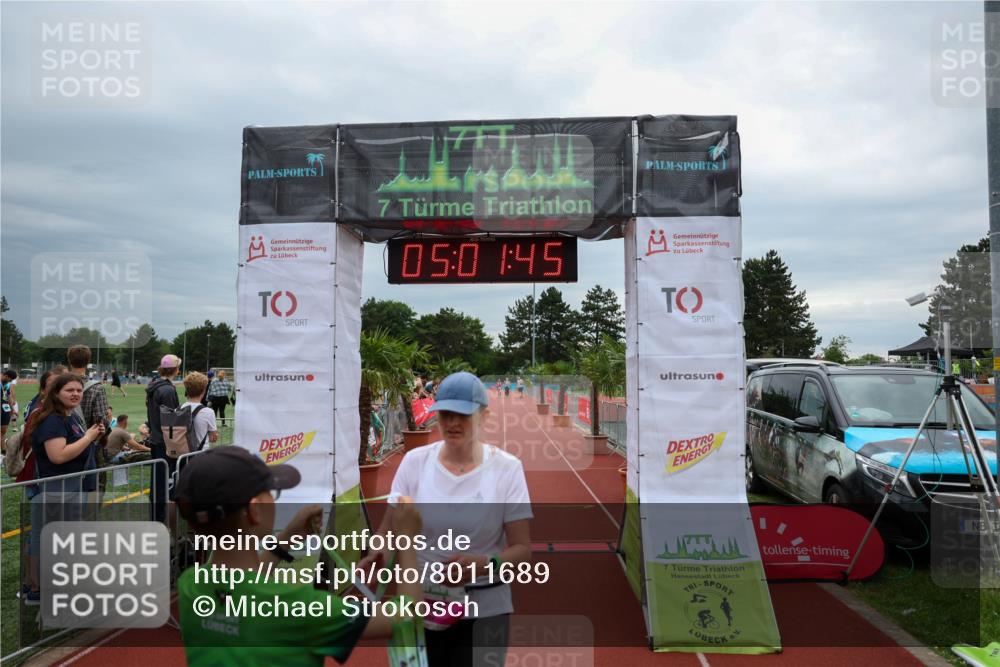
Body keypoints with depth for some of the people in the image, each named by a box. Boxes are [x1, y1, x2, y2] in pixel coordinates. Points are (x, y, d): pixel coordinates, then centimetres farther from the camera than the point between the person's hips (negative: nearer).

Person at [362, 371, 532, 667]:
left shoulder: (506, 468, -10)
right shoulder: (415, 461, -5)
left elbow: (522, 548, -9)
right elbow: (389, 529, -1)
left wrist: (487, 564, -29)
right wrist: (379, 552, -24)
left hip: (484, 611, -1)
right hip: (421, 604, 2)